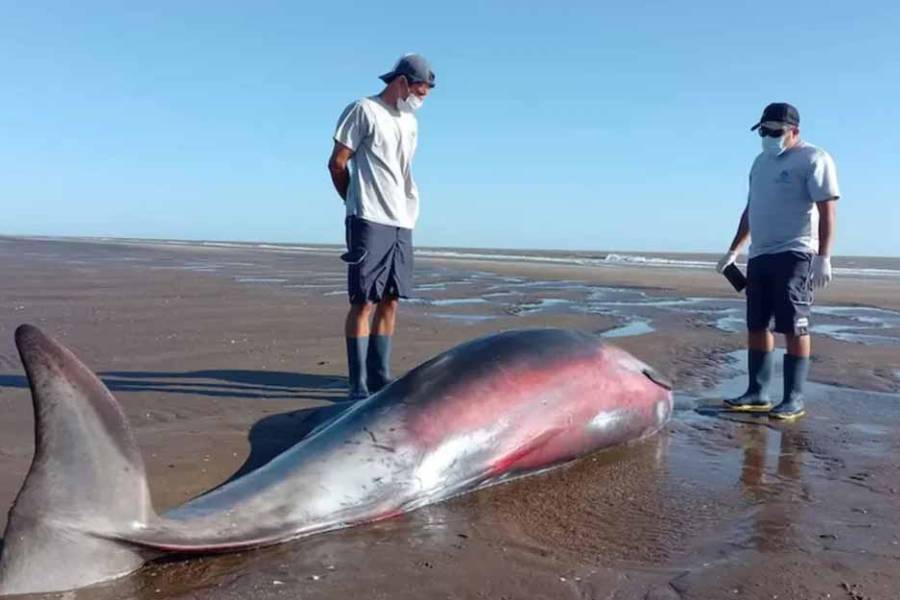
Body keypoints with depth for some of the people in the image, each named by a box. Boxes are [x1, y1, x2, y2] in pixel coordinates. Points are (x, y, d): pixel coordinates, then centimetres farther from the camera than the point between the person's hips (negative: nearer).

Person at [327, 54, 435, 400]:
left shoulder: (410, 122, 20)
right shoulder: (364, 111, -1)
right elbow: (337, 163, -2)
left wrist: (408, 209, 10)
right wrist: (358, 202, 9)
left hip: (402, 222, 7)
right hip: (370, 221, -7)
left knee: (390, 301, 7)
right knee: (364, 302, -7)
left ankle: (380, 379, 14)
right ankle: (359, 385, -2)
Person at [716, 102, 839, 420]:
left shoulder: (813, 159, -3)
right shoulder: (761, 161, 20)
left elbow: (827, 212, -11)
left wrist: (823, 256, -20)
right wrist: (733, 251, 24)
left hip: (794, 255, -8)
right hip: (759, 256, 8)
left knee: (794, 327, -7)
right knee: (756, 325, 6)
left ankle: (794, 399, -3)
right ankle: (758, 393, 12)